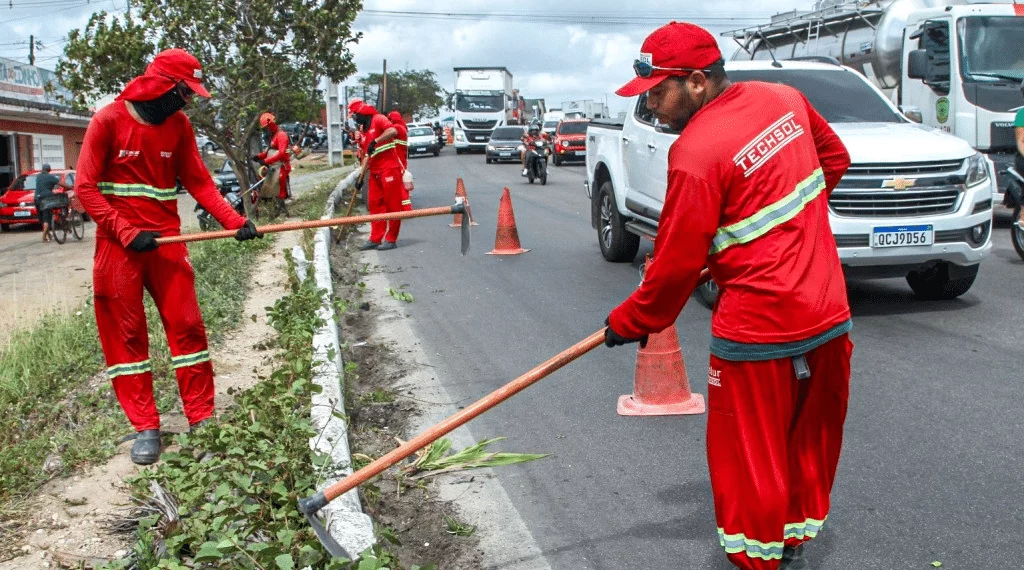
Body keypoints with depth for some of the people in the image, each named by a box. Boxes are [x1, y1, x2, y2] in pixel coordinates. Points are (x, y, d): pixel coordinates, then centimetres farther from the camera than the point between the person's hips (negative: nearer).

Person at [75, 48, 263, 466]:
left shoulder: (178, 124, 4)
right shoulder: (108, 120, -9)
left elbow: (198, 181, 3)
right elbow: (85, 187, -9)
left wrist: (233, 220, -11)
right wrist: (126, 232, -17)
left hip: (166, 240, 3)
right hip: (118, 244, -3)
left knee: (187, 325, 1)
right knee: (126, 334, 2)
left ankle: (202, 419, 11)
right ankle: (145, 428, 11)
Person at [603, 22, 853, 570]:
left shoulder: (695, 153, -18)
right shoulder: (785, 99, 3)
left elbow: (678, 263, -14)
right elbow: (835, 158, 18)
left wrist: (630, 321, -1)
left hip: (757, 330, -8)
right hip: (829, 317, 8)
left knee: (750, 456, 8)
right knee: (811, 442, 20)